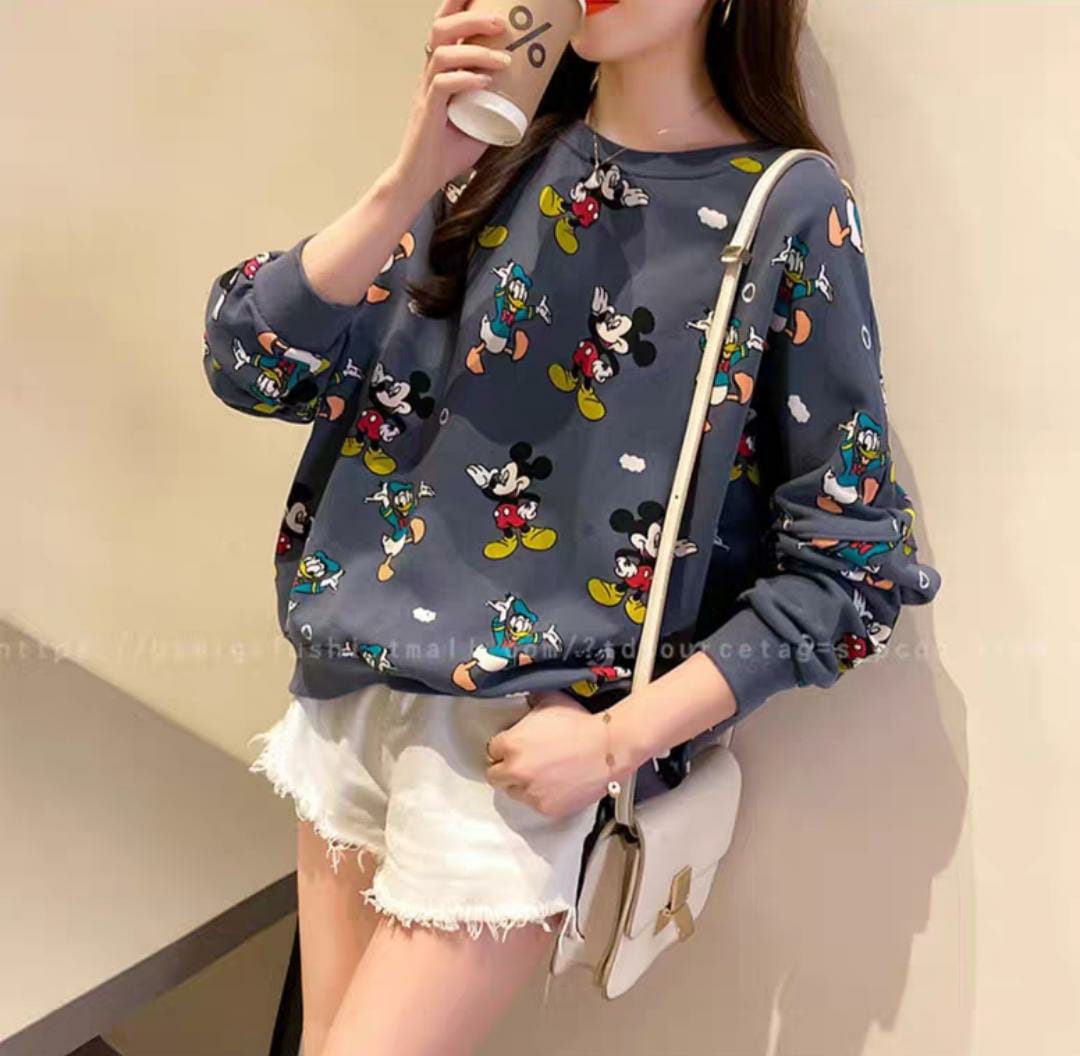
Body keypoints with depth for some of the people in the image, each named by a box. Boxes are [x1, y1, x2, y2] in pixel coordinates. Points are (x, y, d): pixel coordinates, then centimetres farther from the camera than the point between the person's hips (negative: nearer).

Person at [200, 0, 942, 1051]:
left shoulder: (791, 210, -9)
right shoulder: (491, 149, 2)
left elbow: (851, 561, -8)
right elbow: (249, 361, -4)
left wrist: (618, 738, -14)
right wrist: (409, 182, -19)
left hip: (530, 740, -4)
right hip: (356, 684, 5)